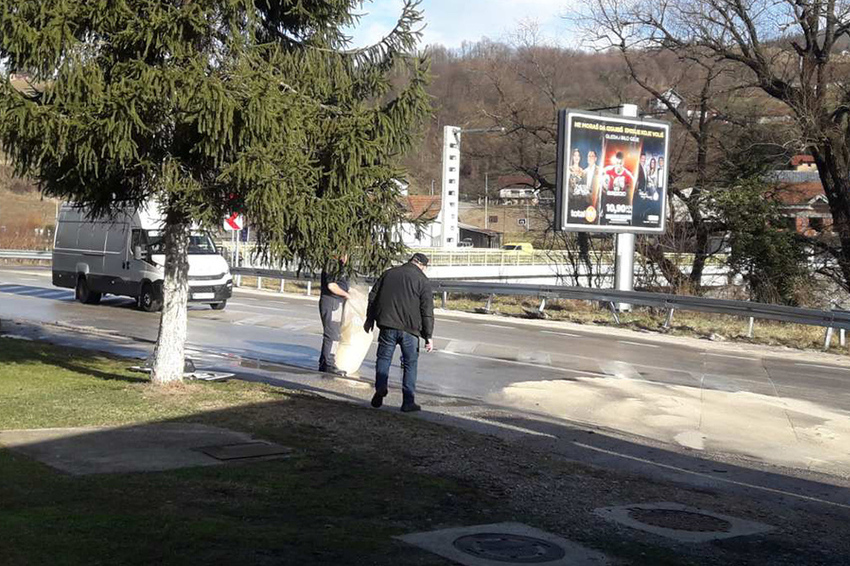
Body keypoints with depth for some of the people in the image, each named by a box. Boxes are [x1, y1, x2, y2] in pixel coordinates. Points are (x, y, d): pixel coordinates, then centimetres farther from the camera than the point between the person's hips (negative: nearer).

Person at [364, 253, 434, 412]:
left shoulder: (389, 273, 12)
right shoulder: (423, 281, 0)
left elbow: (373, 297, 15)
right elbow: (427, 311, -4)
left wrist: (370, 319, 24)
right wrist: (428, 336, 0)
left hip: (387, 324, 2)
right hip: (409, 328, -2)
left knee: (384, 358, 13)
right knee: (410, 363, 8)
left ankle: (380, 387, -11)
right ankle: (408, 402, 5)